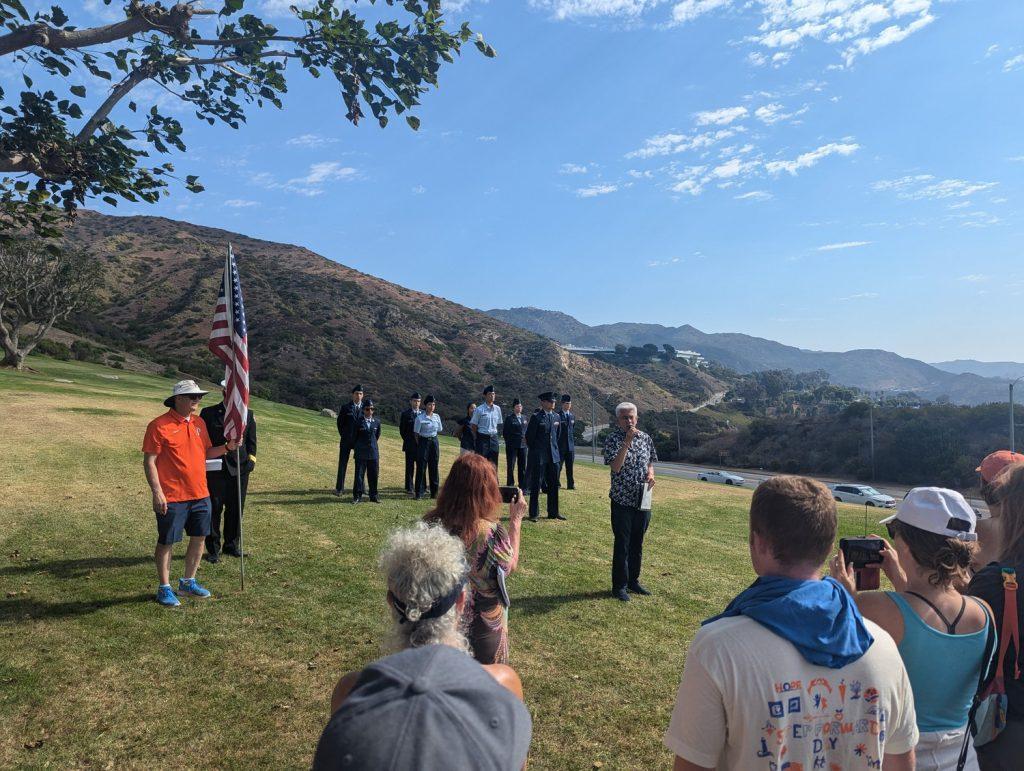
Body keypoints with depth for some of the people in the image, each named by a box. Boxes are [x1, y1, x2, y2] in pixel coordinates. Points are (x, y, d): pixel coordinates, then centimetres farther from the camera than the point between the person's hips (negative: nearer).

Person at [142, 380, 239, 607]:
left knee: (199, 538, 13)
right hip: (172, 497, -7)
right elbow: (149, 461, -12)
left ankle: (188, 582, 30)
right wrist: (157, 492, -17)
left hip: (200, 494, 7)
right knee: (166, 542, 6)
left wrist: (227, 447, -1)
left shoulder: (199, 423, 9)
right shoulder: (160, 425, -12)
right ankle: (164, 588, 22)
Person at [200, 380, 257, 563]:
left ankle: (232, 545, 26)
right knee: (214, 509, 3)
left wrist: (251, 459, -2)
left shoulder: (248, 415, 7)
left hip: (239, 469, 3)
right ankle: (213, 549, 15)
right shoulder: (208, 413, -1)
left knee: (236, 510, 11)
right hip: (215, 470, -3)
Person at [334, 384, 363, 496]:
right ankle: (339, 488, 9)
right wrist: (344, 436, 2)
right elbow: (340, 423, 5)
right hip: (346, 441, -1)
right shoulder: (346, 408, 0)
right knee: (342, 464, 2)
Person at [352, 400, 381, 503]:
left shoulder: (377, 421, 5)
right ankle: (357, 497, 7)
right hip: (361, 452, -3)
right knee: (359, 474, 0)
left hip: (373, 452, 3)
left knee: (373, 475, 6)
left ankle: (373, 496, 16)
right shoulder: (359, 422, -4)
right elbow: (354, 436, 7)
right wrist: (355, 447, 12)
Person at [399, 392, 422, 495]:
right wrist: (407, 441, -1)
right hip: (410, 445, -3)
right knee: (410, 467, 2)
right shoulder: (405, 413, -1)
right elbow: (402, 429, 1)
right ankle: (409, 488, 8)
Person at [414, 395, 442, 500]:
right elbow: (416, 433, -2)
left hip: (434, 442, 4)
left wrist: (433, 438, 9)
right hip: (423, 442, -4)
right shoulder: (420, 418, -6)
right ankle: (419, 492, 4)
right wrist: (419, 444, -2)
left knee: (434, 467, 7)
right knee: (421, 466, -3)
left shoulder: (437, 417, 6)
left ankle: (434, 492, 17)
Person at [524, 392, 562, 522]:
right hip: (539, 456, -6)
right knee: (536, 485, 0)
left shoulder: (556, 417, 10)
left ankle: (553, 512, 21)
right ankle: (534, 514, 8)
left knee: (553, 485, 10)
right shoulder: (536, 417, -9)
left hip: (553, 455, 6)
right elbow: (529, 436, -7)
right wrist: (534, 451, -1)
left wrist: (555, 448, 15)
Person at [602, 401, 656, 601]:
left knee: (637, 543, 15)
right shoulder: (613, 439, -11)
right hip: (622, 500, -5)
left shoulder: (645, 438, 5)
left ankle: (633, 580, 30)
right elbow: (616, 467, -23)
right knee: (622, 545, 2)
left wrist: (650, 475, -5)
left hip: (642, 500, 5)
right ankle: (619, 586, 14)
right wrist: (627, 441, -27)